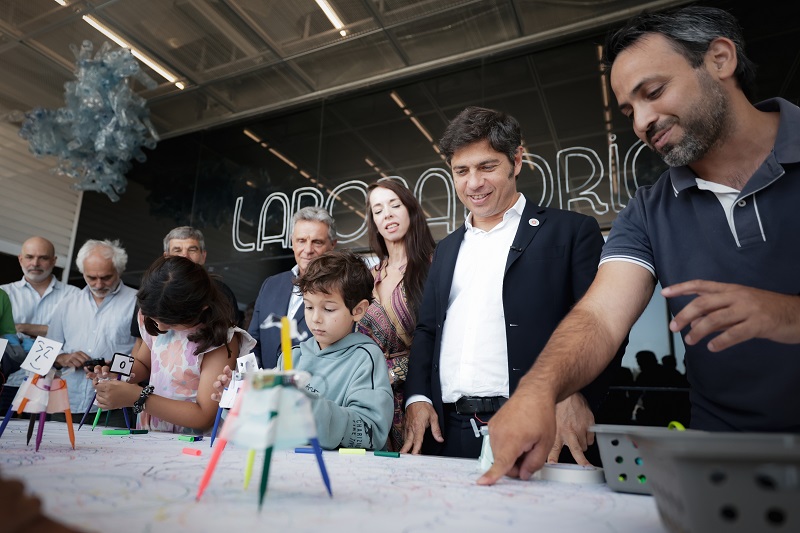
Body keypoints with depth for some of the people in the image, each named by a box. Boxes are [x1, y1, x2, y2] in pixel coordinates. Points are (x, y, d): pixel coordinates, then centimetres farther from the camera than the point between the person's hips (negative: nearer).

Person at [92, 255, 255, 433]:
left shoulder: (221, 341, -19)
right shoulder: (155, 321, -1)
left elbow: (203, 417, -19)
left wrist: (137, 397, -22)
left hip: (193, 443, -5)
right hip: (147, 437, 5)